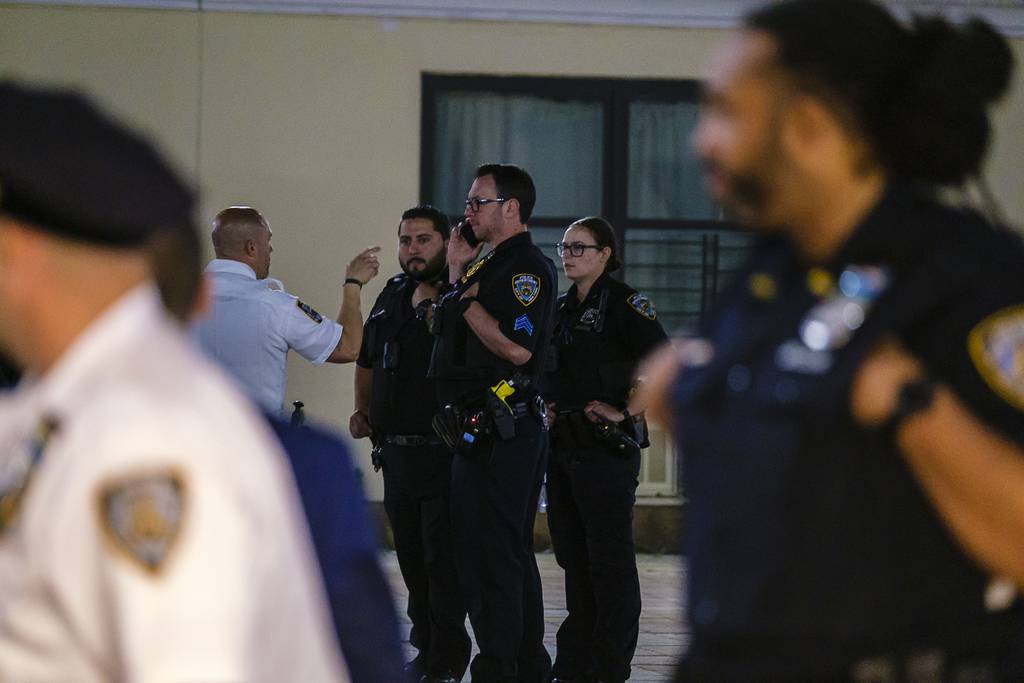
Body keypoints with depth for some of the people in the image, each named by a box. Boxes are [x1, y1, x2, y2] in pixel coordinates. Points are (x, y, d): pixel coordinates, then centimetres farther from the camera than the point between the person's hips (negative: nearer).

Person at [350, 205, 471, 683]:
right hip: (395, 453, 8)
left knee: (443, 559, -7)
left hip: (444, 455, -7)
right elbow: (367, 359, 29)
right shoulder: (393, 295, 15)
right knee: (412, 559, 14)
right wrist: (363, 411, 15)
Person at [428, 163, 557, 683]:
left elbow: (517, 347, -24)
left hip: (500, 436, -11)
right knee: (512, 555, 15)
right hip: (481, 431, 11)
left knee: (489, 556, -11)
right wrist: (457, 275, 17)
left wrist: (466, 299, -16)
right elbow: (457, 338, 21)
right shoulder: (493, 265, 20)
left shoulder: (526, 267, -12)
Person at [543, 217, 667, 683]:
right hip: (562, 447, 8)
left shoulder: (623, 304, -8)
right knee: (573, 557, 12)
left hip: (606, 448, -8)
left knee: (609, 560, -4)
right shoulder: (561, 308, 15)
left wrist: (624, 411, -17)